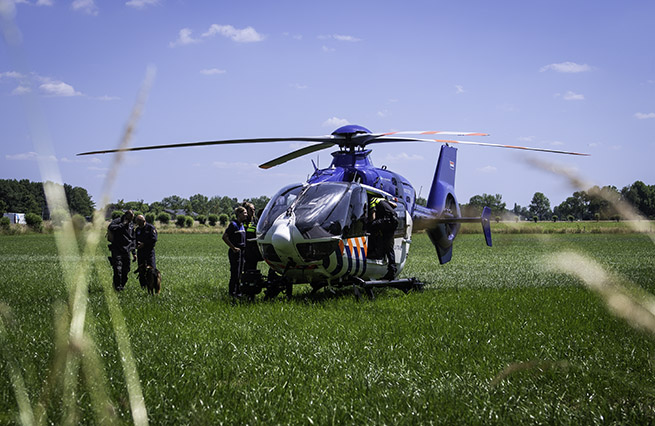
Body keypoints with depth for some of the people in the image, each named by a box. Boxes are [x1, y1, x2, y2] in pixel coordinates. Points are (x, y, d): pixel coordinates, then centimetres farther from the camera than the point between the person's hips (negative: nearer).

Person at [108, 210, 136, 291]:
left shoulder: (131, 226, 15)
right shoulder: (117, 221, -4)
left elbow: (132, 239, 23)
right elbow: (110, 227, -26)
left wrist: (134, 253, 20)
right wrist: (122, 224, -21)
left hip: (126, 251, 6)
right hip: (117, 250, -6)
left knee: (126, 271, 4)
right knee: (118, 269, -11)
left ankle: (122, 285, 16)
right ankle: (117, 286, -3)